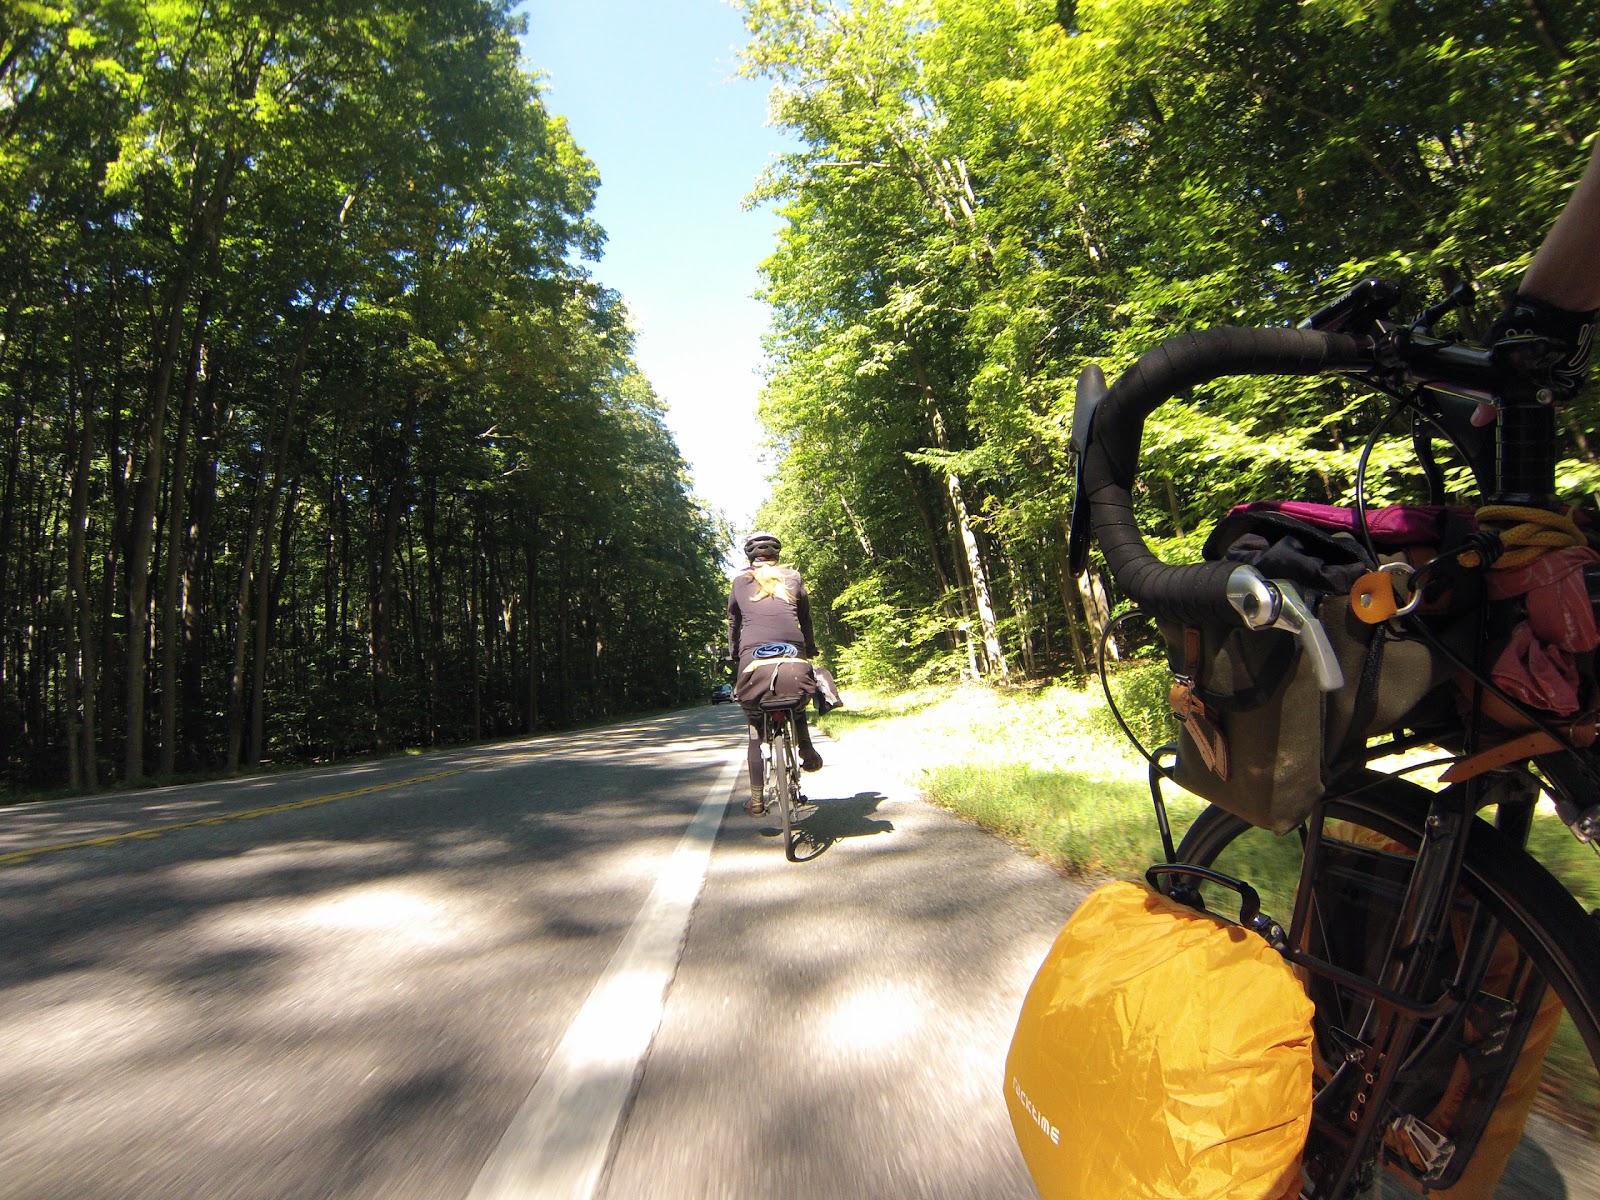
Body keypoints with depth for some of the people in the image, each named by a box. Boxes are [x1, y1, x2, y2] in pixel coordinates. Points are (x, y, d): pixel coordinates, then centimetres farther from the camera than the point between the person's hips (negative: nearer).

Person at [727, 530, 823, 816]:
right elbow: (806, 618, 23)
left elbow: (733, 622, 23)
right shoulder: (793, 576, 18)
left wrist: (734, 656, 32)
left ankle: (756, 797, 4)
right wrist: (811, 650, 32)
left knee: (755, 726, 5)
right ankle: (806, 748, 3)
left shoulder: (739, 580, 18)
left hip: (753, 652, -1)